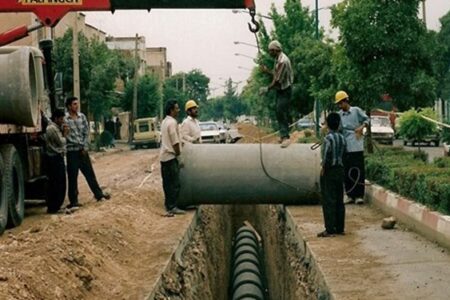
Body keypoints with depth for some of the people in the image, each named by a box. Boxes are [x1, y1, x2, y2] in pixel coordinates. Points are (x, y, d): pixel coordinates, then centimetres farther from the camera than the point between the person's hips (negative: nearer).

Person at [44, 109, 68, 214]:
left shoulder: (56, 127, 18)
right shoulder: (52, 128, -15)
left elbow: (60, 142, 16)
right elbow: (61, 142, -16)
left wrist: (63, 132, 4)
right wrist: (65, 133, 0)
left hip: (57, 158, 11)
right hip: (55, 158, -11)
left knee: (59, 183, 13)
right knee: (56, 184, -8)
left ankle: (54, 206, 19)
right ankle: (52, 208, -6)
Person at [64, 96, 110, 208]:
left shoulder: (82, 116, 5)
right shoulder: (64, 119, -11)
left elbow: (86, 133, 6)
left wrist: (85, 147, -1)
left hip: (82, 150, 4)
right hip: (71, 151, -4)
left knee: (89, 173, 13)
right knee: (72, 177, 3)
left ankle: (98, 194, 24)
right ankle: (73, 200, 11)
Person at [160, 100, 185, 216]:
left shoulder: (165, 121, 14)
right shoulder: (172, 122, -16)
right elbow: (175, 142, -18)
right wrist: (178, 154, -7)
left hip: (164, 156, 10)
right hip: (171, 156, -10)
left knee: (167, 182, 14)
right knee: (174, 183, -7)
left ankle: (168, 204, 19)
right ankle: (172, 207, -7)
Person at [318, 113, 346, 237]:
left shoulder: (328, 138, -16)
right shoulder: (342, 138, 7)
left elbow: (327, 156, -22)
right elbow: (344, 155, 9)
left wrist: (323, 168, -14)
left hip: (329, 171, -7)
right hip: (340, 170, 7)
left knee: (328, 201, -3)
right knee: (339, 200, 11)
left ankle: (329, 229, -3)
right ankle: (340, 228, 15)